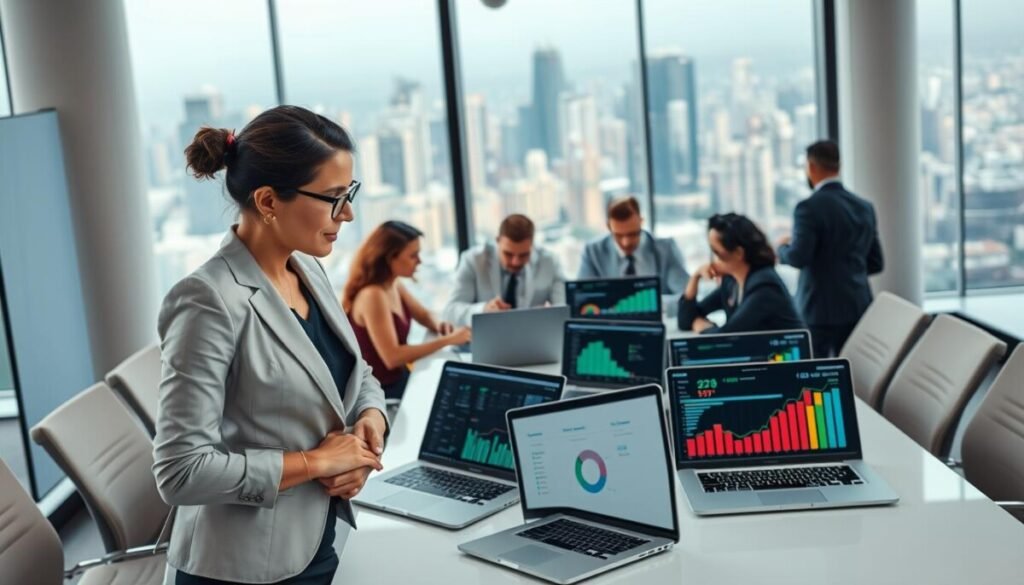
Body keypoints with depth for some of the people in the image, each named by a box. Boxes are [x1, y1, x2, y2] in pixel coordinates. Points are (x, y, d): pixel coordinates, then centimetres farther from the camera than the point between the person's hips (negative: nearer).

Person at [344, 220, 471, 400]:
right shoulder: (372, 296, -25)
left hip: (399, 377, 8)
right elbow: (392, 357, -29)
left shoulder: (394, 284, 2)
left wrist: (439, 326, -6)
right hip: (381, 390, -8)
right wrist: (447, 340, -25)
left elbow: (424, 315, 18)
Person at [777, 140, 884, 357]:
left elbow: (798, 257, -19)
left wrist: (782, 246, 1)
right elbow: (876, 263, 12)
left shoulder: (810, 207, -12)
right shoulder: (865, 207, 9)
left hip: (820, 309, -6)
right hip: (858, 307, 6)